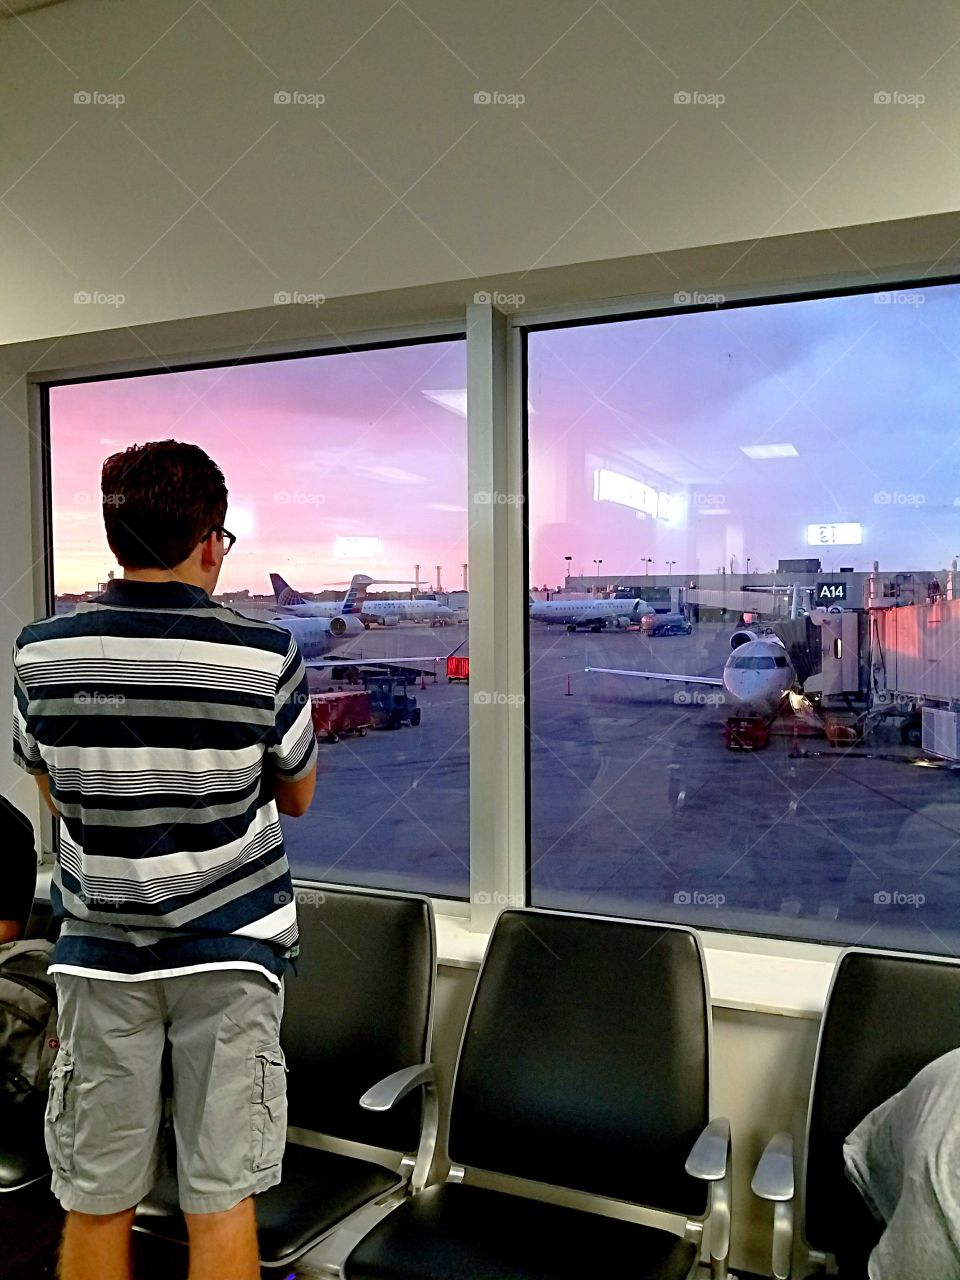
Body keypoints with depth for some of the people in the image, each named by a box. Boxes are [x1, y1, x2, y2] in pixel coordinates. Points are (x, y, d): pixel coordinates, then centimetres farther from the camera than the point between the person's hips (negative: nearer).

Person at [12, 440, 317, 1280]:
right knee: (221, 1199, 10)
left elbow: (56, 792, 9)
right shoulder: (265, 655, -13)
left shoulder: (41, 653, -6)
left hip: (101, 950, 2)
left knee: (96, 1203, 15)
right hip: (227, 949, -2)